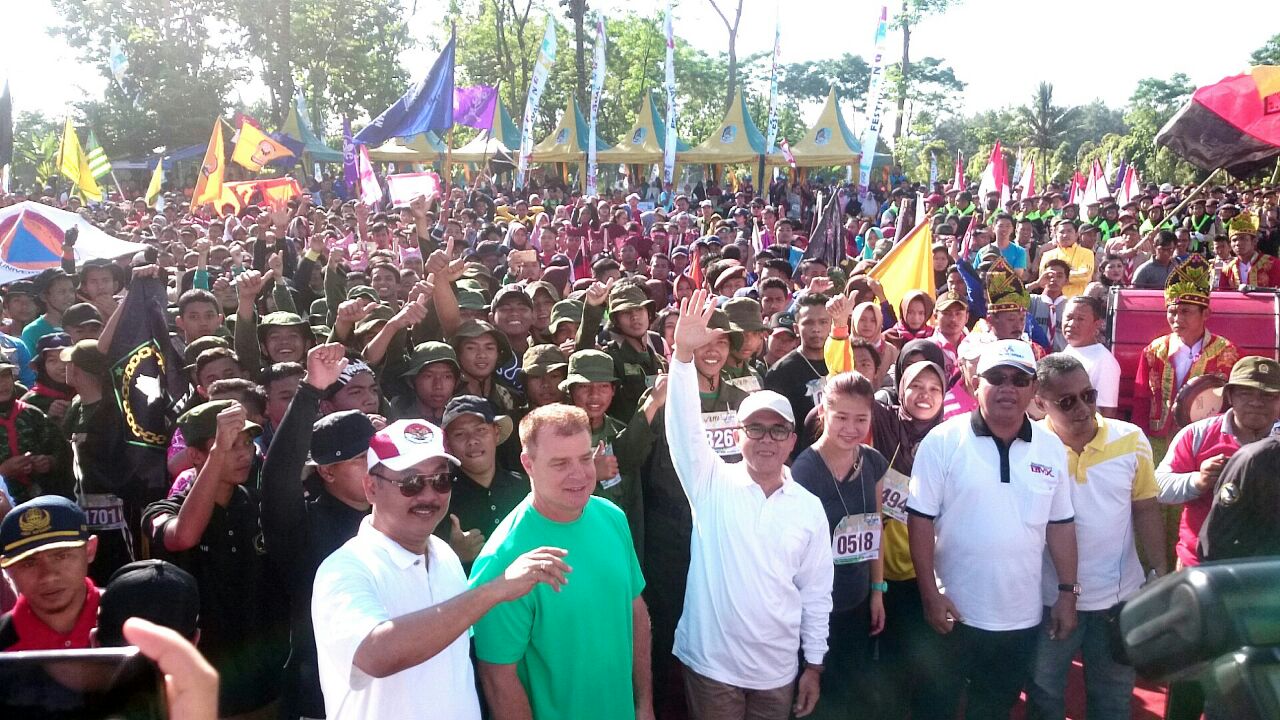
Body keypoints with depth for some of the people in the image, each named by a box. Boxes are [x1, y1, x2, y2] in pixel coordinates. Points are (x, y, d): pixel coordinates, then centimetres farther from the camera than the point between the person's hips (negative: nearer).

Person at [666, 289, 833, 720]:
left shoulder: (808, 507, 0)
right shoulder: (713, 484, -6)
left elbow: (816, 592, 5)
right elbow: (684, 428, -21)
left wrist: (814, 663, 5)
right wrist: (684, 354, -33)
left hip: (777, 668, 2)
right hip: (711, 662, -2)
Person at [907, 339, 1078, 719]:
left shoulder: (1051, 447, 2)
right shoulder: (943, 441, -11)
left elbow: (1061, 524, 8)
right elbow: (920, 520, -10)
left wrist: (1067, 592, 5)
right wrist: (930, 594, -12)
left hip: (1022, 616, 3)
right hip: (954, 612, -3)